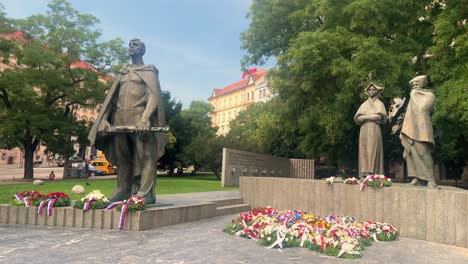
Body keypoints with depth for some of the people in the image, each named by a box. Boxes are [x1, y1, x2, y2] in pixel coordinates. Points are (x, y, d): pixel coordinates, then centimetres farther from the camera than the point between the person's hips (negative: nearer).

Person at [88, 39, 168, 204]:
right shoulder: (122, 73, 24)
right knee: (122, 156, 7)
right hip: (120, 119, 6)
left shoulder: (149, 71, 7)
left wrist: (145, 118, -22)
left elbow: (154, 96, -7)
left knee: (144, 156, -8)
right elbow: (111, 97, 18)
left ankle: (146, 193, -9)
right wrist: (104, 119, 4)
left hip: (139, 118, -6)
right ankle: (123, 190, 13)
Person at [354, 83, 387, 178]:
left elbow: (380, 116, -6)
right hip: (364, 130, 3)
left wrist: (365, 117, -4)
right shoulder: (364, 104, 21)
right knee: (364, 151, -5)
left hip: (374, 130, -3)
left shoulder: (379, 103, 13)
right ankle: (364, 173, -8)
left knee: (373, 151, -13)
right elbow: (357, 118, 7)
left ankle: (373, 174, -18)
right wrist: (372, 116, -5)